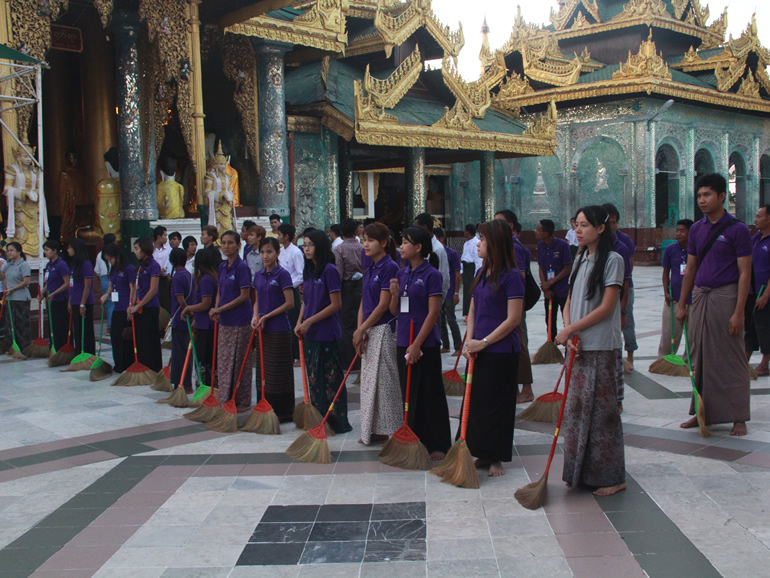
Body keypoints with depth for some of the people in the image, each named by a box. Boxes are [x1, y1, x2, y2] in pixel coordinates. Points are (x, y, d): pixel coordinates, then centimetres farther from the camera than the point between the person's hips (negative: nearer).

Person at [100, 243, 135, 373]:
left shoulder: (129, 268, -10)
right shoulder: (113, 270, 14)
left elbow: (133, 289, -12)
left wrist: (130, 307, -16)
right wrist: (106, 295, 3)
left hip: (125, 309, -8)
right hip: (117, 308, 8)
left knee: (125, 338, -4)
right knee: (115, 337, 12)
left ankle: (125, 367, 4)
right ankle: (118, 366, 21)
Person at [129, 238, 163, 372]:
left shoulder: (153, 265, -11)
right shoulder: (140, 266, 14)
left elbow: (153, 290, -15)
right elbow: (137, 288, 16)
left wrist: (138, 306, -13)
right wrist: (132, 305, 4)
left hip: (149, 308, -8)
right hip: (139, 309, 8)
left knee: (150, 341, -2)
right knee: (139, 340, 11)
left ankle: (154, 370, 5)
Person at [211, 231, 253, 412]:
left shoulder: (242, 267, -12)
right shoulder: (222, 267, 10)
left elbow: (244, 296, -15)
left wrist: (221, 308, -14)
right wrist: (216, 309, -2)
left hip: (240, 322, -8)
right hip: (224, 321, 8)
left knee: (239, 363, 0)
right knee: (223, 363, 12)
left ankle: (242, 402, 10)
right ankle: (225, 399, 22)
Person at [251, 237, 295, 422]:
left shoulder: (282, 274, -9)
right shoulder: (258, 275, 10)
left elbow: (289, 303, -12)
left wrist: (267, 316, -14)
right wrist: (255, 316, -3)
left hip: (279, 329, -6)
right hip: (263, 329, 7)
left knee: (279, 371, -1)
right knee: (263, 369, 11)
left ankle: (283, 412, 7)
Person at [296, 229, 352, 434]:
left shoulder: (329, 270, -13)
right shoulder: (308, 271, 10)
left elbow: (336, 304, -16)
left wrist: (310, 321, -15)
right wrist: (299, 323, 3)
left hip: (327, 333, -8)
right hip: (310, 333, 8)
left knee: (331, 378, 0)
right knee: (314, 377, 13)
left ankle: (338, 423, 10)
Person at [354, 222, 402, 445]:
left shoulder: (390, 268, -13)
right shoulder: (369, 270, 14)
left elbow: (383, 305, -16)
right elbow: (363, 304, 13)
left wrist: (361, 329, -12)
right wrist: (359, 331, 0)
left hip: (384, 330, -9)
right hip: (369, 332, 9)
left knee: (385, 380, -4)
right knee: (369, 380, 12)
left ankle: (387, 429, 5)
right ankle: (374, 430, 21)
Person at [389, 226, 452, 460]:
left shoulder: (431, 274, -11)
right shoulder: (402, 274, 10)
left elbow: (433, 312, -15)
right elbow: (395, 311, 13)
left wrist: (417, 344, -18)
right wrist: (395, 294, -7)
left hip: (425, 344, -7)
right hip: (403, 342, 7)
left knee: (430, 395, 1)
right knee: (409, 394, 12)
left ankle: (438, 445, 11)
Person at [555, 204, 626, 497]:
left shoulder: (612, 260, -8)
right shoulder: (579, 260, 14)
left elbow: (606, 307, -14)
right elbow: (569, 302, 12)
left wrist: (571, 330, -14)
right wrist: (568, 331, -6)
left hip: (602, 347, -7)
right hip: (578, 345, 7)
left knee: (601, 409, -3)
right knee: (576, 406, 10)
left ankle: (611, 477, 7)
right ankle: (581, 472, 21)